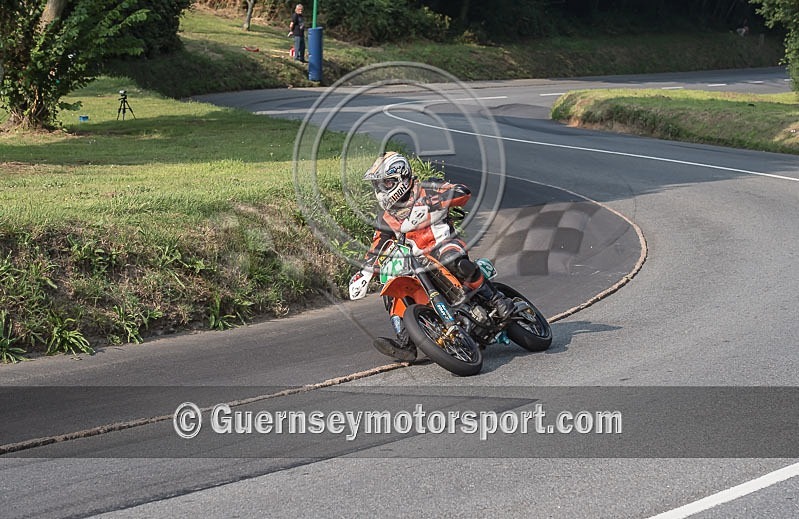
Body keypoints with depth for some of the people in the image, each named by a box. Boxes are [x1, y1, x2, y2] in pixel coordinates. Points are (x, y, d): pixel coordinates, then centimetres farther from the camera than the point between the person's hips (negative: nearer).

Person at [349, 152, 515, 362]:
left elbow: (463, 192, -13)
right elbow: (376, 250, 16)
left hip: (444, 244, -6)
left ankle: (496, 299, -28)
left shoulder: (426, 191, -2)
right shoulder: (386, 219, 14)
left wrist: (430, 203, -23)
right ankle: (405, 345, -17)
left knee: (454, 262, -39)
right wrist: (363, 276, 2)